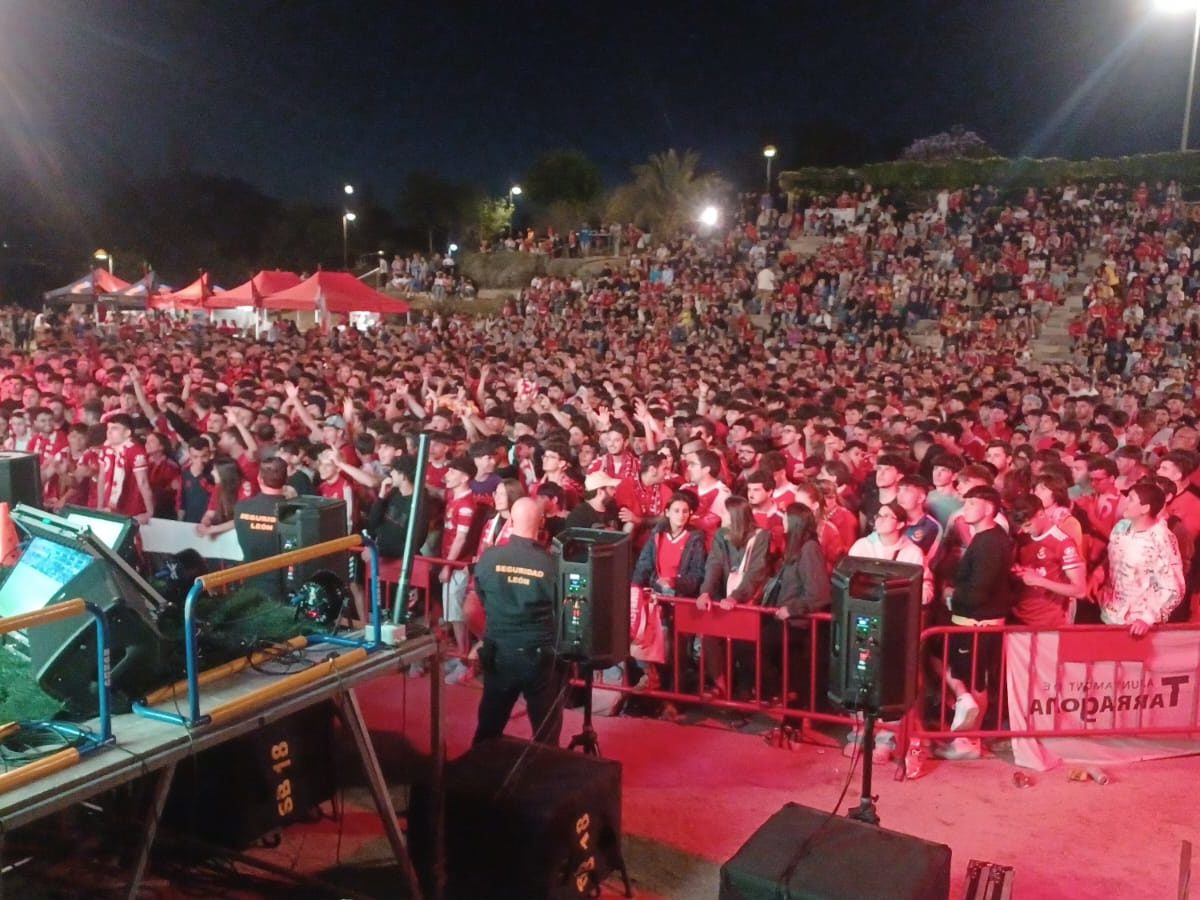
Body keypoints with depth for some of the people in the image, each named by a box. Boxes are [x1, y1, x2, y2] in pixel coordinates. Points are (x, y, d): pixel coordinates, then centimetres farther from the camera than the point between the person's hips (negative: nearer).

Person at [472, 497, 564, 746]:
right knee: (546, 733, 13)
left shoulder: (489, 558, -9)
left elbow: (481, 602, 6)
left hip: (498, 653, 2)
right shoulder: (551, 564, -14)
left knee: (489, 728, 20)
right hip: (540, 655, -2)